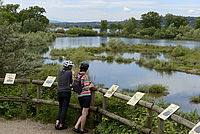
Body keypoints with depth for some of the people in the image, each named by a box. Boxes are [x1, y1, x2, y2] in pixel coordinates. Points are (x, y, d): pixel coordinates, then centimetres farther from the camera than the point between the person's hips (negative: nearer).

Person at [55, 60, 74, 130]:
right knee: (64, 109, 4)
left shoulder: (59, 71, 7)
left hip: (59, 92, 5)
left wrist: (69, 84, 9)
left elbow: (59, 81, 12)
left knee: (60, 108, 17)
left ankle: (57, 123, 7)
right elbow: (71, 82, -1)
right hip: (66, 92, -5)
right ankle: (61, 125, 7)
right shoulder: (70, 72, -8)